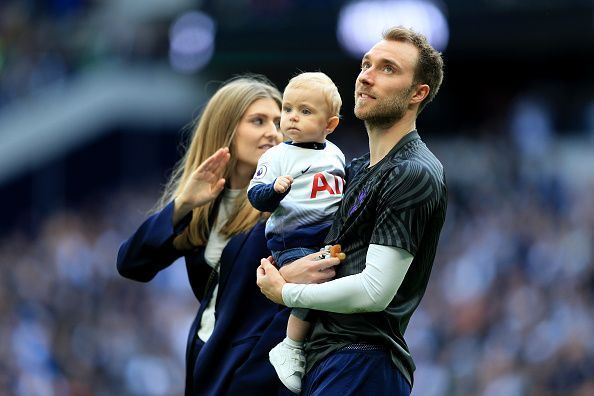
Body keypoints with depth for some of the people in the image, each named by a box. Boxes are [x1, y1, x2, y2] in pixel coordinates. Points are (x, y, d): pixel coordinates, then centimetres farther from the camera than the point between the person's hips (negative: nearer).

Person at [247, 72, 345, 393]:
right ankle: (290, 349, -10)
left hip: (332, 238, 6)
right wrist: (275, 189, -29)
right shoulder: (277, 156, -2)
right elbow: (256, 196, -11)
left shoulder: (335, 155, 14)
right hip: (293, 243, -6)